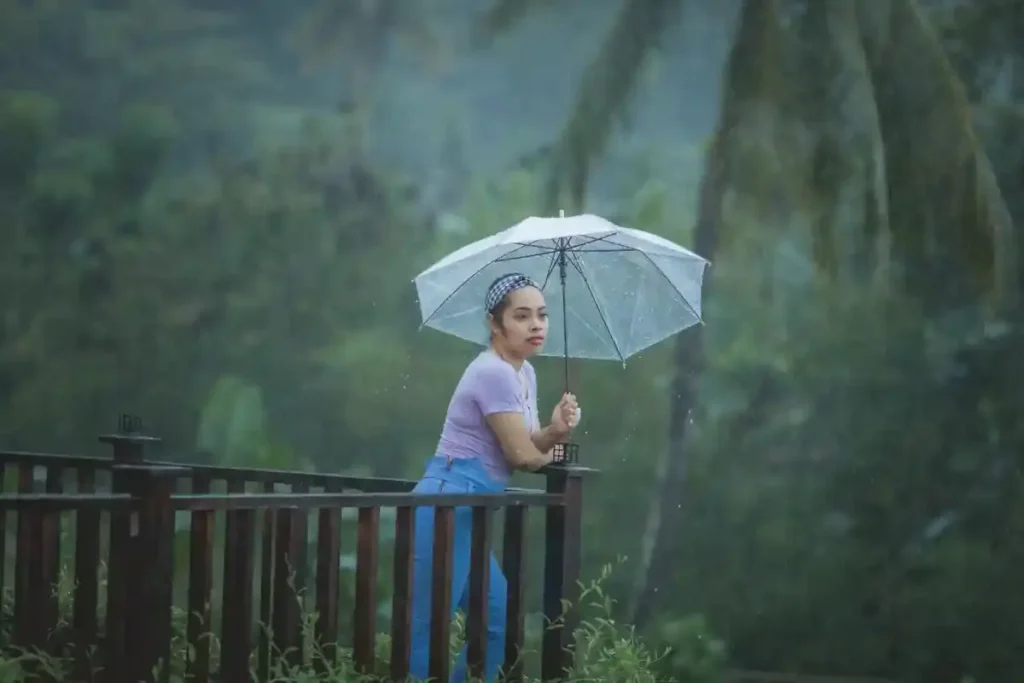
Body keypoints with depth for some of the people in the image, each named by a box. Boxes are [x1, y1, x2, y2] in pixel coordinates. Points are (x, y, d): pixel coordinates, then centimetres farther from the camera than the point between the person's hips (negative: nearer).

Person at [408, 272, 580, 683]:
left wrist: (557, 429, -7)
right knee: (424, 633, -11)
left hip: (464, 514, 11)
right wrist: (552, 448, 8)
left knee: (499, 623, 15)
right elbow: (522, 456, -14)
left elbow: (530, 445, 15)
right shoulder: (494, 373, -15)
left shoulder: (524, 373, 16)